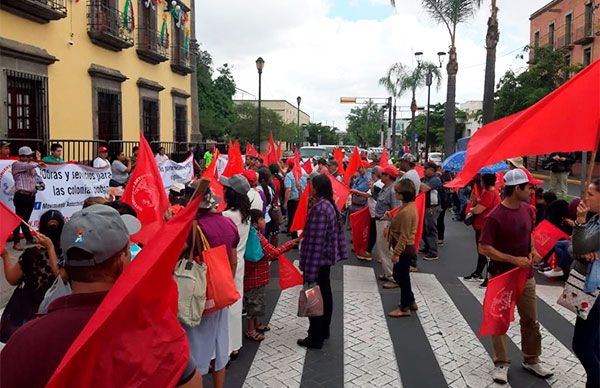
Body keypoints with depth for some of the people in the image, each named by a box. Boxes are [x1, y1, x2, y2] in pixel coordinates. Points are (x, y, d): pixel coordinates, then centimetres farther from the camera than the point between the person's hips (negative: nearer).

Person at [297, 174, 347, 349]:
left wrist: (309, 269, -22)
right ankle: (323, 331, 34)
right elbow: (336, 232, 12)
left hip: (317, 259, -10)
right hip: (327, 257, 10)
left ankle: (315, 338, 13)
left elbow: (316, 240, -25)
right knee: (325, 293, 19)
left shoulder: (319, 209, -23)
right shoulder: (331, 205, 6)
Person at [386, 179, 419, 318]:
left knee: (402, 277, 3)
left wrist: (396, 252, -20)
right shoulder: (408, 206, 7)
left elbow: (404, 236, -24)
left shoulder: (406, 211, -24)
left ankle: (405, 308, 16)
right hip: (405, 248, 10)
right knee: (399, 275, 19)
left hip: (404, 249, -10)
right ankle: (410, 302, 32)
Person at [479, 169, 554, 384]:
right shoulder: (495, 217, -20)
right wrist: (514, 259, -22)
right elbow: (484, 248, -19)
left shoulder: (528, 210, 1)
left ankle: (531, 360, 34)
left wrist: (533, 251, -1)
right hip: (502, 277, -6)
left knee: (531, 320, 16)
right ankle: (501, 364, 22)